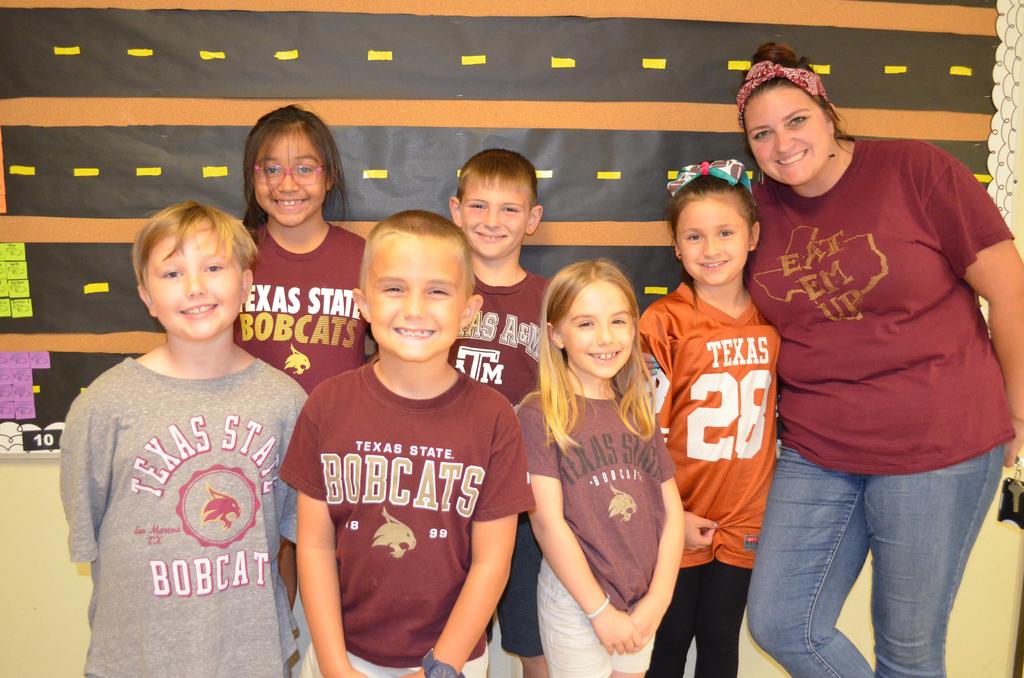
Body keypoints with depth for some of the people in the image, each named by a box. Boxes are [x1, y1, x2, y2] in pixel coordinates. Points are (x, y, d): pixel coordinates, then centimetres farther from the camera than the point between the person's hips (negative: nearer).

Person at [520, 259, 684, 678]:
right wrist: (600, 609, -13)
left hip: (642, 602, 5)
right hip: (575, 601, -5)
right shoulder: (539, 414, -11)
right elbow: (547, 521, -15)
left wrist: (657, 600, -4)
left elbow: (671, 511, 4)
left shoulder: (638, 415, 5)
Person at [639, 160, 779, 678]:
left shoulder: (771, 320, 0)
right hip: (676, 525, -3)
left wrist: (776, 499, 10)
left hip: (743, 520, 3)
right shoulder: (664, 323, -14)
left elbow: (777, 411, 12)